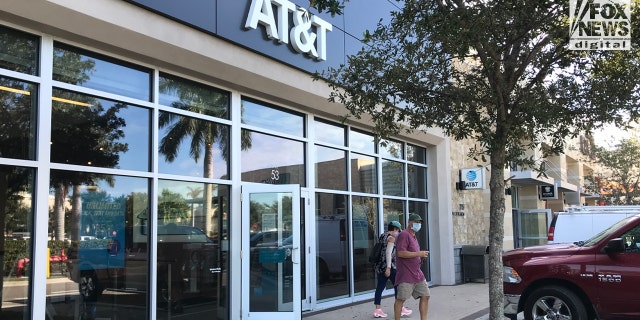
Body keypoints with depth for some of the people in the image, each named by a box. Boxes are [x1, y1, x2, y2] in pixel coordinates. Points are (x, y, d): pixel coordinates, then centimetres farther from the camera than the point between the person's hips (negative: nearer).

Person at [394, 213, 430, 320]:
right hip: (406, 275, -9)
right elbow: (401, 253, -23)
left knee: (425, 296, 7)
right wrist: (419, 253, -16)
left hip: (417, 274, 9)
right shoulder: (404, 235, -11)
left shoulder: (413, 237, 20)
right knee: (400, 299, -3)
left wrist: (421, 258, 10)